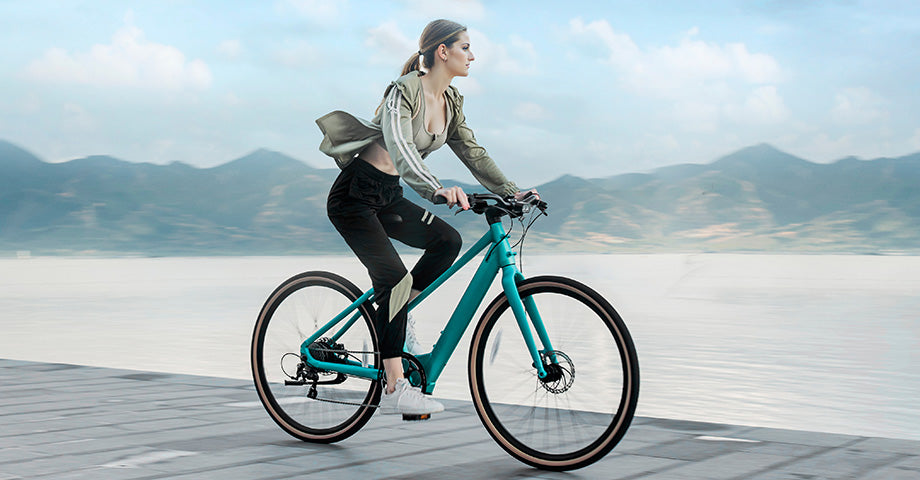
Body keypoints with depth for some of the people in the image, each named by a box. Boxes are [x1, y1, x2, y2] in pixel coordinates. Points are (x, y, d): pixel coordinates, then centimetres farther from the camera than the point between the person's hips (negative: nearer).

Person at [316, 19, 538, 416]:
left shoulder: (451, 101, 5)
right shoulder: (405, 92, -21)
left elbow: (472, 152, 9)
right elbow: (399, 149, -37)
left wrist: (511, 191, -1)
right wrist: (437, 190, -52)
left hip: (388, 197, 8)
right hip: (354, 194, -8)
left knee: (447, 241, -9)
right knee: (394, 279, -19)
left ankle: (392, 321, 6)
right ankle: (394, 390, -16)